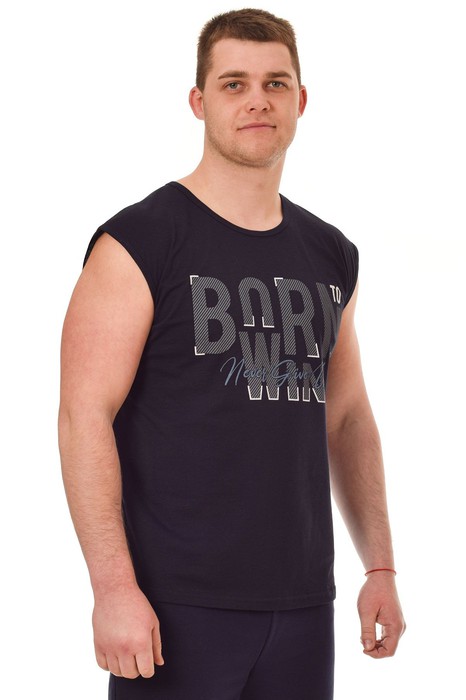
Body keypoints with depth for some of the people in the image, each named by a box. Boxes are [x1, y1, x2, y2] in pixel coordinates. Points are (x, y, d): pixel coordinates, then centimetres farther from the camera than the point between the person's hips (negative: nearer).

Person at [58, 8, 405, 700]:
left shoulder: (332, 255, 11)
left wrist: (381, 567, 12)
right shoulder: (138, 243, -7)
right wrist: (113, 585, -19)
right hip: (177, 605, -5)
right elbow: (85, 417, -12)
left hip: (304, 603, 5)